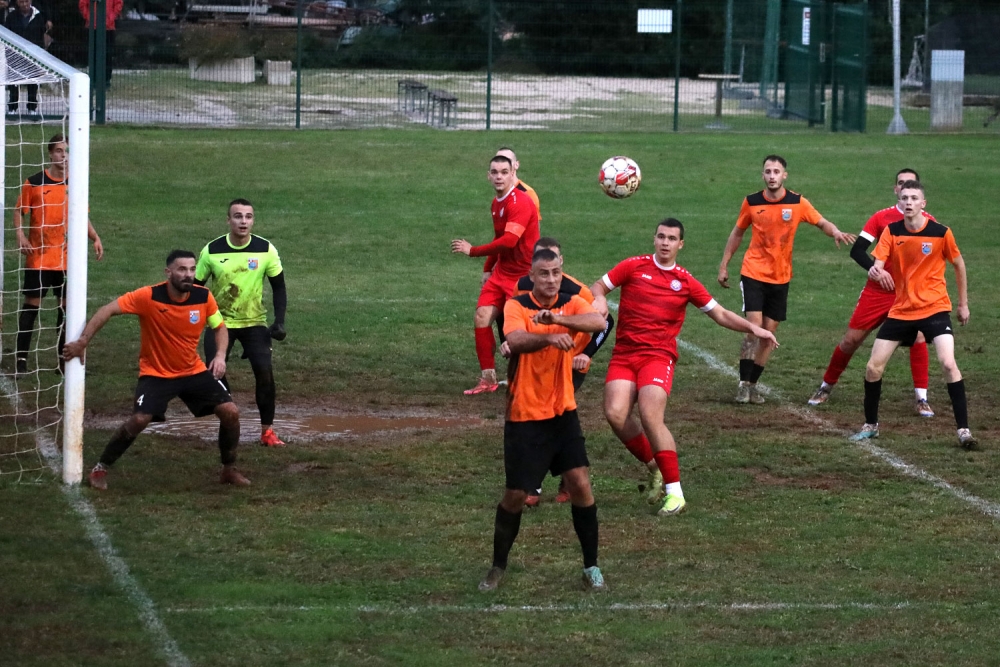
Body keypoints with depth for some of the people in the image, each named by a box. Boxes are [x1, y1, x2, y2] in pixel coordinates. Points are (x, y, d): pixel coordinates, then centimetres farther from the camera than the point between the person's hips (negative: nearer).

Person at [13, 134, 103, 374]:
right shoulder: (34, 182, -3)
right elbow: (19, 211, 1)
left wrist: (95, 238, 1)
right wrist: (20, 234, -16)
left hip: (67, 259, 3)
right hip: (38, 256, -3)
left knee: (66, 305, 5)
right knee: (32, 304, 0)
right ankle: (21, 358, 6)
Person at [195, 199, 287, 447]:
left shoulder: (265, 250, -9)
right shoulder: (212, 250, -10)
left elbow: (278, 287, 1)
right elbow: (196, 286, 1)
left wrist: (279, 321, -8)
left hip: (255, 323, 0)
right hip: (220, 322, 0)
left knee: (265, 372, -13)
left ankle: (267, 431, 0)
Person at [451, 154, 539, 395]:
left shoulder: (520, 203, -20)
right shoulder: (497, 203, 9)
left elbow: (508, 240, -30)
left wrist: (472, 250, -24)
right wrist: (488, 269, 19)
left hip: (522, 275, -8)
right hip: (501, 273, 8)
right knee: (482, 318, -1)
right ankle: (488, 379, 6)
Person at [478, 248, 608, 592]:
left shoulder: (572, 305, -2)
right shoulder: (516, 307, -8)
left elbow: (599, 322, -25)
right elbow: (516, 340, -30)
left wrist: (557, 318, -41)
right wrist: (550, 337, -49)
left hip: (563, 413, 2)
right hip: (524, 417, -2)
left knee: (580, 484, -6)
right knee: (515, 495, 1)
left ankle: (591, 566, 7)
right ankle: (498, 567, 20)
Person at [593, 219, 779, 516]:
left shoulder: (685, 281, 7)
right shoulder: (634, 266, 6)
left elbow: (721, 314, 13)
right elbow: (598, 287, 9)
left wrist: (753, 328, 0)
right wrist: (599, 299, -14)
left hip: (659, 355, -2)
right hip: (623, 355, 2)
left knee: (650, 416, -22)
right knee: (615, 414, -18)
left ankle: (674, 491, -15)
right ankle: (654, 466, 7)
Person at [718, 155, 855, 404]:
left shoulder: (797, 203, -5)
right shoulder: (751, 202, -4)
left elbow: (822, 223, 1)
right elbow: (737, 233, 10)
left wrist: (836, 232, -22)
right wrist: (724, 265, 11)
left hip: (780, 278, 2)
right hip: (753, 273, -2)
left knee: (769, 332, 5)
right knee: (754, 327, -14)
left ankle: (753, 383, 18)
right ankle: (743, 383, -5)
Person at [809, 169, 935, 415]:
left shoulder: (927, 221, 0)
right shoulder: (882, 217, 0)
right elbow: (857, 250, -4)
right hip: (878, 291, 1)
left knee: (918, 337, -21)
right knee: (850, 340, 3)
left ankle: (922, 399, -11)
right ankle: (826, 386, 25)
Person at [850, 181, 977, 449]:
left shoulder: (941, 233, -10)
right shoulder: (891, 232, -4)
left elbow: (958, 265, 6)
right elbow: (878, 265, -12)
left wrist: (963, 304, 12)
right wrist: (876, 271, -38)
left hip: (934, 308, -3)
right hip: (900, 310, 3)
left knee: (948, 363, -22)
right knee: (873, 367, 0)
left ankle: (963, 430, -14)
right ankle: (870, 425, 21)